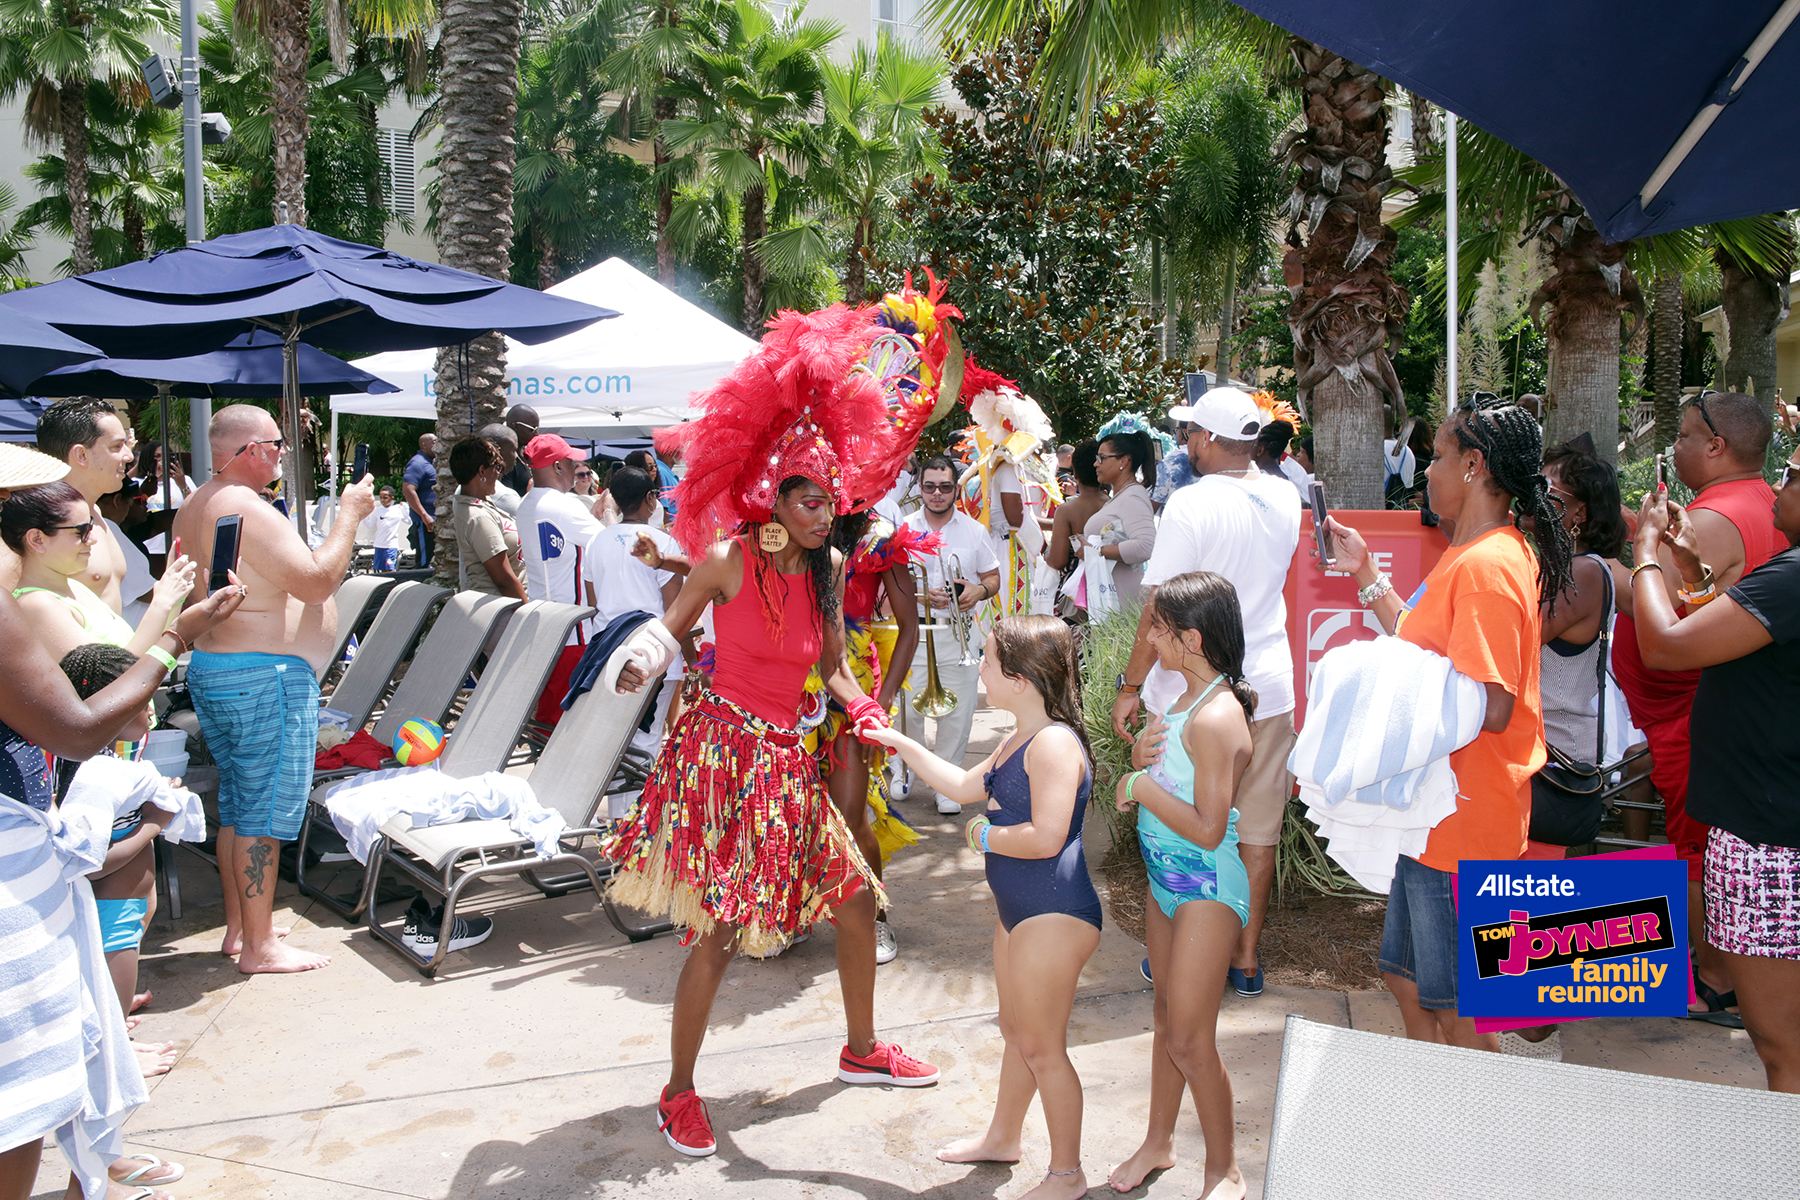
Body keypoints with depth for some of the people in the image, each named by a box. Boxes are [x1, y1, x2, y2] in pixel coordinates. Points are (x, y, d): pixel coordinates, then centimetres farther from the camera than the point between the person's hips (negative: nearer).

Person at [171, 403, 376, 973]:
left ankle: (238, 926, 28)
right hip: (265, 676, -11)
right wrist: (349, 514, -13)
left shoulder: (194, 508, 13)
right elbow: (317, 582, -21)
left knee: (237, 804, 17)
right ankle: (259, 945, 6)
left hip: (210, 669, 11)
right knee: (266, 810, -2)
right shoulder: (246, 510, -19)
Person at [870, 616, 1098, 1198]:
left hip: (1054, 915, -10)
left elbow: (1045, 838, -29)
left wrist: (986, 835, -12)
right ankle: (1002, 1137, 43)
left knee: (1041, 1048, 2)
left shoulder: (1053, 743, -22)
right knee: (1016, 1030, 24)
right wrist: (900, 743, 24)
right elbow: (964, 785, 23)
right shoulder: (1019, 740, 11)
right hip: (1019, 909, 10)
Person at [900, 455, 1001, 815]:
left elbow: (993, 577, 14)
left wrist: (979, 590, -9)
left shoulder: (974, 530, 8)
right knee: (907, 708, 0)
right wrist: (919, 592, -12)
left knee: (957, 711, 1)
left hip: (958, 633, 1)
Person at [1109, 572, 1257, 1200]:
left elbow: (1208, 829, -26)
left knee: (1189, 1037, 1)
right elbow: (1165, 779, 16)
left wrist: (1141, 787, -19)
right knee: (1167, 1016, 20)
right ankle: (1158, 1141, 36)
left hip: (1206, 888, -9)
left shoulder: (1216, 718, -24)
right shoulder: (1186, 699, 6)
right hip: (1165, 876, 9)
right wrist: (1142, 755, -5)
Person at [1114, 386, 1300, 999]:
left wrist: (1131, 686, -9)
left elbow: (1161, 608, -17)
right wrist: (1242, 463, 16)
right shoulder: (1286, 498, 2)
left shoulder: (1191, 503, -16)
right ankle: (1246, 957, 24)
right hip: (1270, 688, 5)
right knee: (1257, 830, 14)